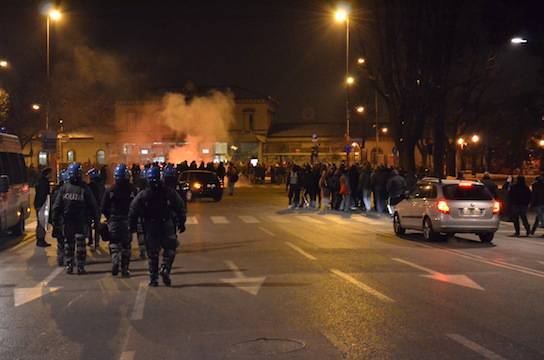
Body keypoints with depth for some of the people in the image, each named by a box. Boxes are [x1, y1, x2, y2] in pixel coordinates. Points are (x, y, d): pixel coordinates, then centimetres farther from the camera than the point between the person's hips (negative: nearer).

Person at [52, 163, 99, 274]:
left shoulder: (64, 188, -4)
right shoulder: (84, 189, -9)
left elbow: (57, 206, -1)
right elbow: (93, 205, -3)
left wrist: (55, 219, 6)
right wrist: (96, 218, 6)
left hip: (67, 221, 2)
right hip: (80, 222, -2)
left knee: (68, 243, 12)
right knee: (80, 243, 5)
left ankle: (68, 266, 11)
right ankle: (80, 267, 4)